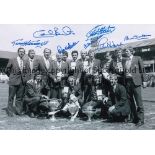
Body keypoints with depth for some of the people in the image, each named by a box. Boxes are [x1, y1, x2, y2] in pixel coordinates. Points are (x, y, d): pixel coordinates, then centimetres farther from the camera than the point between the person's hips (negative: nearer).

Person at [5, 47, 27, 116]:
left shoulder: (25, 62, 8)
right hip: (13, 81, -3)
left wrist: (23, 77, 5)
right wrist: (11, 77, 6)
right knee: (11, 97, 3)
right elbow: (7, 70, 5)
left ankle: (18, 110, 19)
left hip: (22, 81, 3)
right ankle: (10, 111, 12)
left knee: (20, 97, 9)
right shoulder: (12, 60, -2)